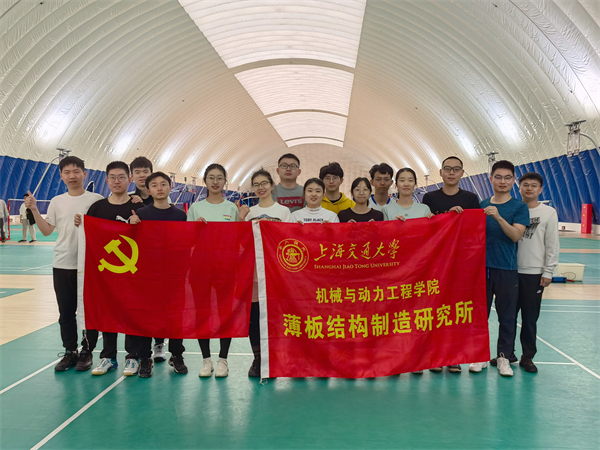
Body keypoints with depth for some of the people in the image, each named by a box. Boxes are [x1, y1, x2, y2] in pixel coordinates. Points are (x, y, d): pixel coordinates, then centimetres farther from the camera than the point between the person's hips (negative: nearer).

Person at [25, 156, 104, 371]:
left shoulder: (96, 199, -4)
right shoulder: (57, 201, 6)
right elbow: (46, 231, 7)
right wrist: (34, 210, -2)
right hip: (62, 264, 3)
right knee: (66, 311, 9)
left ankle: (86, 351, 19)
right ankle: (70, 352, 22)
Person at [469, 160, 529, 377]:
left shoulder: (519, 207, 0)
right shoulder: (482, 205, 8)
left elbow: (516, 235, -14)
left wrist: (498, 216, -28)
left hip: (507, 268, -2)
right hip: (482, 266, 2)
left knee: (507, 315, 5)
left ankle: (503, 356, 17)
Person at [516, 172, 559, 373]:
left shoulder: (549, 212, -1)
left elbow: (553, 245, -1)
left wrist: (548, 272, -6)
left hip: (534, 274, -2)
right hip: (510, 270, 2)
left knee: (530, 317, 4)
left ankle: (527, 356, 17)